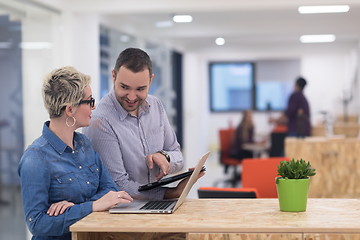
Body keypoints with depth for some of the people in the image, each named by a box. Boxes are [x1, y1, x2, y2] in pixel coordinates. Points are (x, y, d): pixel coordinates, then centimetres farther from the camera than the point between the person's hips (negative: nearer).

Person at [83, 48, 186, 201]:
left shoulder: (156, 106, 5)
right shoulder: (101, 122, -18)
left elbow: (178, 160, 12)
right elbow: (118, 186, -17)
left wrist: (164, 157, -11)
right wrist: (171, 193, -22)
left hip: (155, 206, 6)